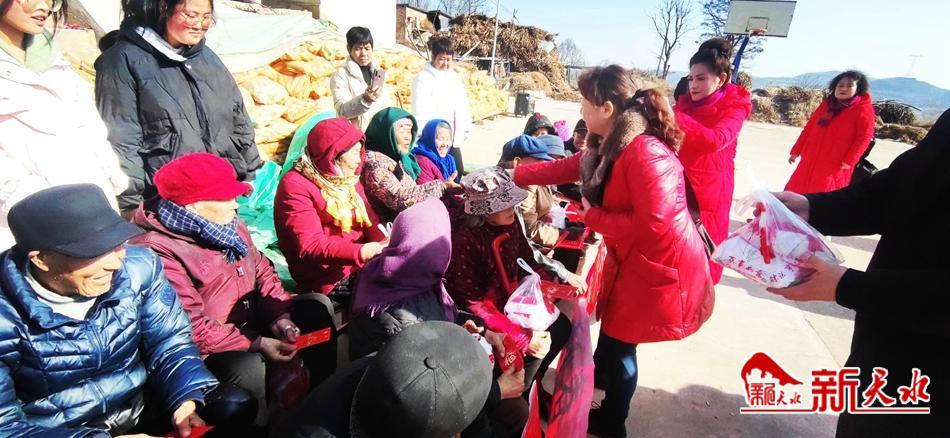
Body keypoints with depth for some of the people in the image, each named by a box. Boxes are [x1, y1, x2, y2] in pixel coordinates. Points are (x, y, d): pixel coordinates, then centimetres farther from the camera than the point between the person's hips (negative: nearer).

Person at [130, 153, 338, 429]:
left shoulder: (227, 223, 2)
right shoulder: (157, 251, -23)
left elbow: (262, 270, 6)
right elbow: (189, 328, -25)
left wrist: (279, 316, -10)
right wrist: (256, 344, -26)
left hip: (253, 319, 8)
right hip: (205, 348, -7)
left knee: (315, 312, -2)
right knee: (249, 369, -34)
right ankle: (259, 428, -2)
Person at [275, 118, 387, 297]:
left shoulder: (349, 179, 11)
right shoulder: (295, 186, -12)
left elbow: (370, 221, 5)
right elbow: (311, 246, -21)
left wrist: (383, 244, -18)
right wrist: (362, 252, -34)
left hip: (360, 265, 7)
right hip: (329, 280, -7)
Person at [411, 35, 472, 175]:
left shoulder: (455, 77, 15)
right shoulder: (423, 78, -6)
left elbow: (463, 103, 16)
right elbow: (420, 111, -12)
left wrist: (465, 127, 10)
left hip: (453, 139, 7)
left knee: (459, 174, 9)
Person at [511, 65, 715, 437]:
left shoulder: (646, 154, -28)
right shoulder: (609, 147, 3)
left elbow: (654, 225, -33)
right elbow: (566, 167, 12)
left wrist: (593, 216, -20)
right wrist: (514, 176, 13)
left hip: (660, 271, -9)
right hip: (631, 264, 9)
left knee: (616, 348, 7)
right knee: (611, 343, 22)